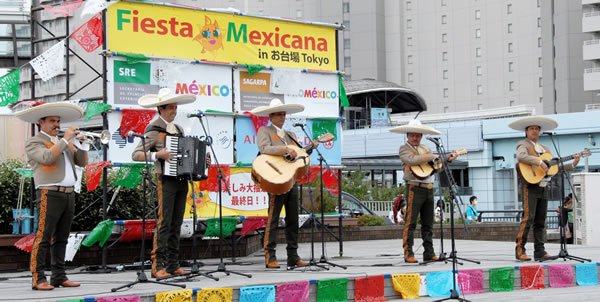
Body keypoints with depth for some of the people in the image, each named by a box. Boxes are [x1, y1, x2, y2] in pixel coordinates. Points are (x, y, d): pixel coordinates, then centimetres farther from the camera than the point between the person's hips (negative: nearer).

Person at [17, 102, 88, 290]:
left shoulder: (64, 143, 24)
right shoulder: (34, 143, 3)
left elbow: (82, 162, 16)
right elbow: (47, 157, -16)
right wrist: (65, 139, -12)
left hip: (69, 195, 7)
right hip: (50, 195, -7)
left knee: (61, 238, 8)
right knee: (43, 237, -11)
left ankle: (59, 277, 12)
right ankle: (38, 279, -12)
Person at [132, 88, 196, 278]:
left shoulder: (178, 130, 18)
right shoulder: (154, 130, -4)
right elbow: (136, 155, -11)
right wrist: (156, 155, -24)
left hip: (182, 180, 7)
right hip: (165, 180, -7)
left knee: (176, 223, 7)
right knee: (164, 223, -10)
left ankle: (173, 265, 11)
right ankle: (158, 266, -9)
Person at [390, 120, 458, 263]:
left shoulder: (425, 149, 22)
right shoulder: (404, 148, 1)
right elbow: (411, 160, -20)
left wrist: (448, 158, 7)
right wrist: (430, 156, -16)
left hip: (429, 189, 7)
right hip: (415, 188, -7)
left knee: (428, 223, 9)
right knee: (410, 222, -8)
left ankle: (429, 253, 13)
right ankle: (408, 254, -7)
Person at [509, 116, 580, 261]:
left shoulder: (545, 149, 23)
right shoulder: (523, 144, 1)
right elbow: (521, 156, -23)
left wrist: (572, 165, 10)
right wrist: (540, 162, -27)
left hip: (543, 188, 7)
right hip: (530, 186, -7)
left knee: (540, 221, 6)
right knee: (528, 218, -15)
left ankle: (540, 252, 8)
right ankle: (520, 250, -13)